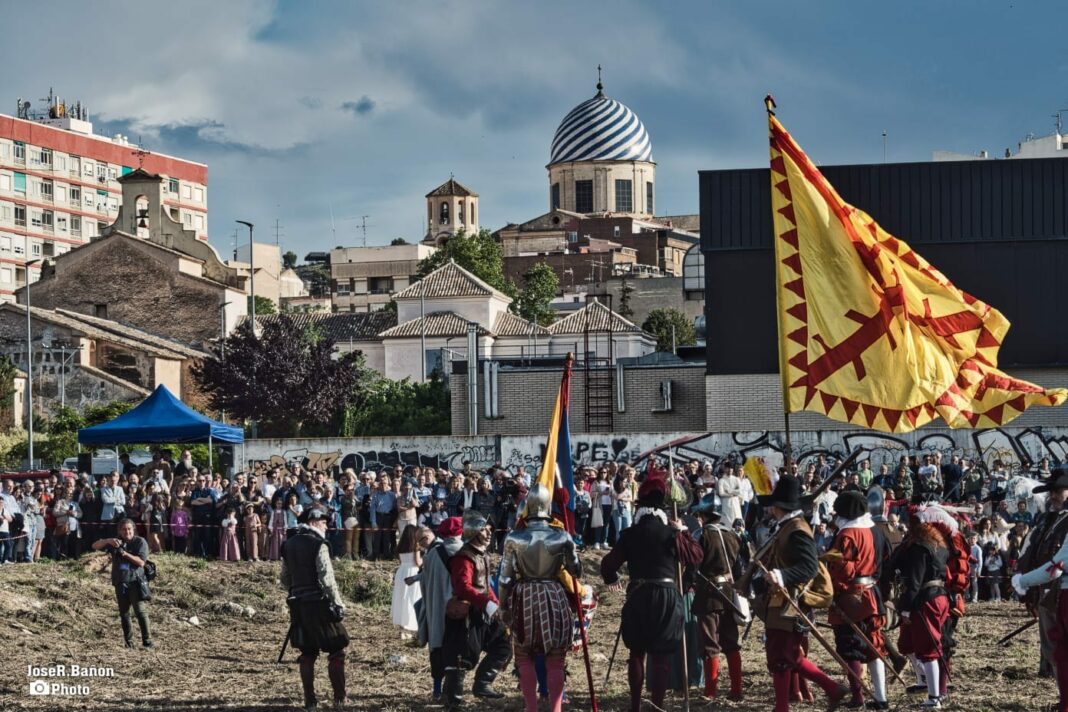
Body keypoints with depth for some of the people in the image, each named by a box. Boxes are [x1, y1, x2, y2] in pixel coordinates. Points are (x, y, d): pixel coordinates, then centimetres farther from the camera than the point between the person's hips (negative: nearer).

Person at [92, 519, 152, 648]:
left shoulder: (140, 542, -1)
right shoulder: (115, 542, 9)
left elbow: (141, 562, -12)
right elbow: (95, 546, 3)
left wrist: (124, 553, -19)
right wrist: (107, 541, -16)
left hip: (135, 581, -4)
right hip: (120, 583, 4)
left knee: (140, 611, -13)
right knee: (124, 613, 8)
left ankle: (147, 640, -10)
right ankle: (129, 642, 16)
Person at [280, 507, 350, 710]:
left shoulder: (288, 545, 10)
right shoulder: (318, 545, -12)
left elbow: (285, 579, 16)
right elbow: (327, 579, -17)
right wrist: (339, 604, -11)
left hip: (298, 606, 7)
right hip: (319, 604, -7)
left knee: (307, 654, 12)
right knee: (336, 651, 3)